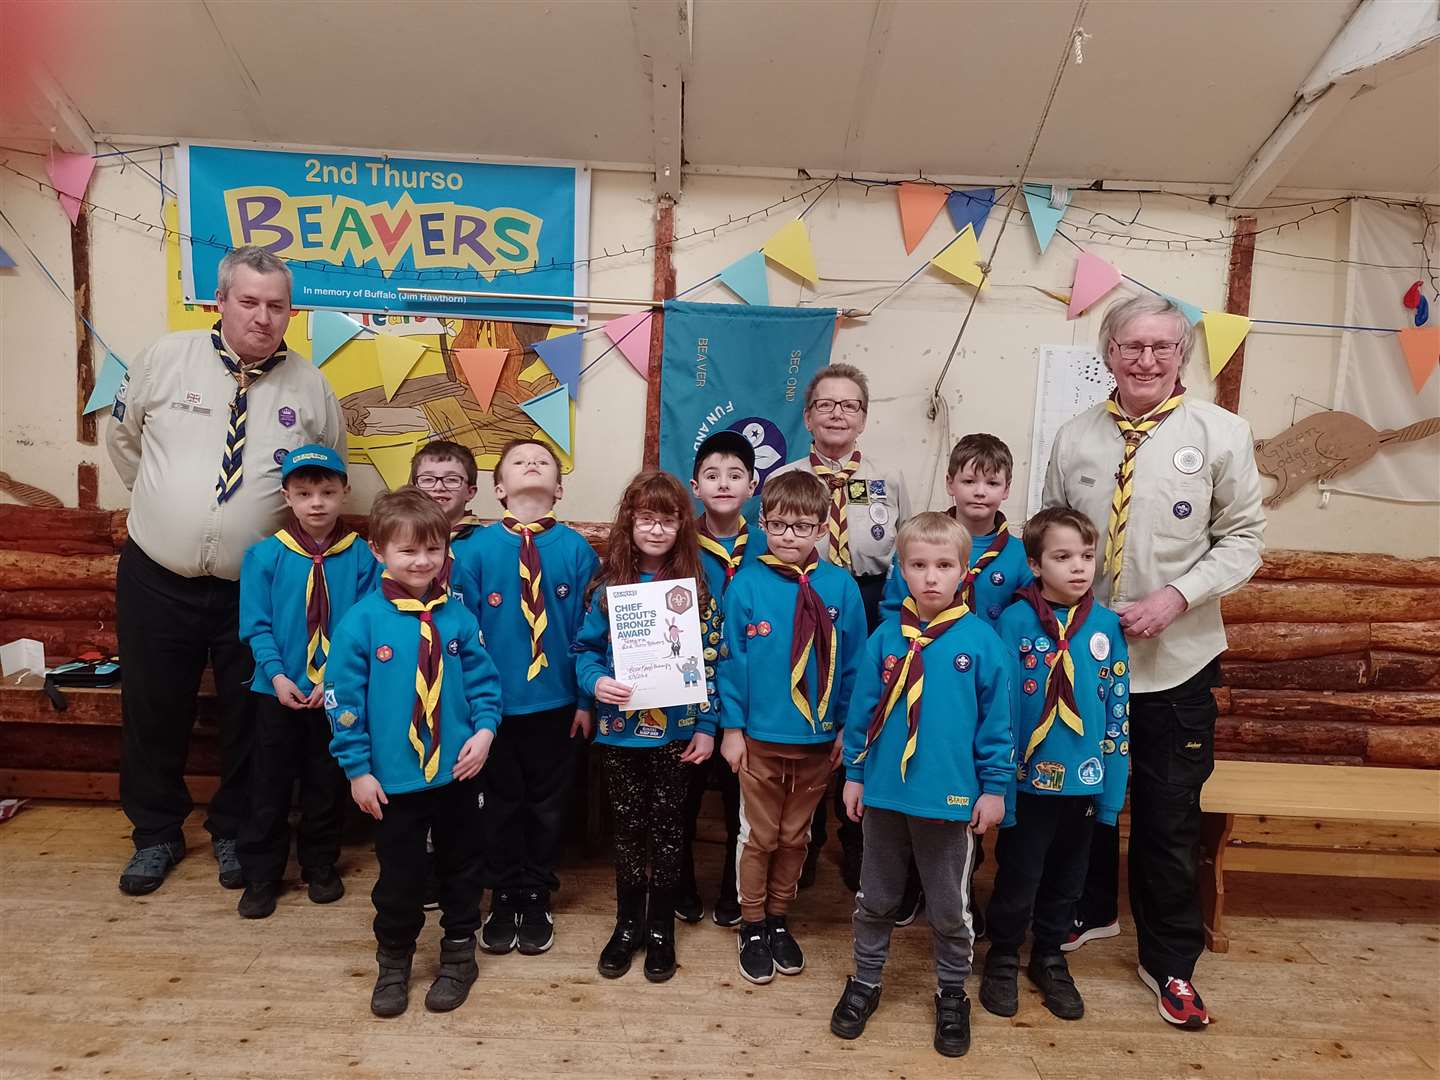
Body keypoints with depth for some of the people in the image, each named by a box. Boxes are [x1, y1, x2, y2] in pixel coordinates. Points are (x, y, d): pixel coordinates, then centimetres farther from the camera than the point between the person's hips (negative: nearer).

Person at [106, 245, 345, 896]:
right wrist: (163, 500, 11)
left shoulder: (310, 387, -3)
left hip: (255, 588, 0)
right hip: (155, 579, 1)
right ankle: (156, 834, 36)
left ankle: (234, 832, 34)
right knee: (153, 713, 13)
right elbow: (122, 437, 11)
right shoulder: (167, 358, -4)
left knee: (249, 718, 11)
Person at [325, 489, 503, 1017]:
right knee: (399, 876, 13)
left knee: (461, 869, 17)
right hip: (393, 778, -2)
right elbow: (343, 700, -8)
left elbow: (484, 680, 3)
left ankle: (459, 955, 38)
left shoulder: (457, 617, -4)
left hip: (457, 771, 2)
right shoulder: (362, 622, -11)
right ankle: (393, 963, 36)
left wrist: (484, 729, -12)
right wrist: (358, 769, -7)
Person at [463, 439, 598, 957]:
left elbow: (588, 628, -4)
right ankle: (505, 897, 34)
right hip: (495, 700, 0)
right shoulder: (474, 548, -7)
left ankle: (537, 899, 34)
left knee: (547, 805, 15)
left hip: (556, 703, 0)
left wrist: (586, 697, -4)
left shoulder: (576, 549, -6)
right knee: (501, 804, 15)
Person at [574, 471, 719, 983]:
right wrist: (596, 682, -19)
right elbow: (586, 648, 1)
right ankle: (627, 923, 32)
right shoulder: (609, 585, -3)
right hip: (619, 730, 1)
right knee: (628, 827, 13)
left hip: (675, 732, 0)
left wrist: (706, 726, -6)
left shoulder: (695, 587, -4)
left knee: (668, 828, 11)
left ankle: (660, 927, 29)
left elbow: (710, 663, -2)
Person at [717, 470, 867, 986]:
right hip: (760, 736, -2)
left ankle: (778, 919, 37)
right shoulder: (746, 584, -9)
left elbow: (854, 662, 0)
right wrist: (731, 726, -7)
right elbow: (731, 660, -6)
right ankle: (752, 927, 31)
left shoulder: (840, 587, -6)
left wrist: (848, 728, 0)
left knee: (795, 836, 18)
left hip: (818, 737, 2)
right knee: (758, 836, 12)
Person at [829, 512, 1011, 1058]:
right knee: (875, 899, 19)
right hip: (884, 793, 2)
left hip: (952, 798, -2)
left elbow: (996, 720, -4)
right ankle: (864, 983, 39)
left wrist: (994, 787, -4)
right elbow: (862, 711, 3)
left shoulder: (981, 640, -9)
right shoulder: (885, 638, -4)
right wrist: (854, 774, 5)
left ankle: (952, 997, 37)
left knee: (950, 909, 16)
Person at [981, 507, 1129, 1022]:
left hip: (1084, 781, 3)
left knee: (1066, 878, 18)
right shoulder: (1015, 621, -12)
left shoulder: (1106, 625, -2)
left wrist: (1113, 786, 2)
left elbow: (1118, 710, 2)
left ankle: (1049, 959, 40)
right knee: (1018, 877, 9)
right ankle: (1003, 958, 32)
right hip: (1028, 780, -3)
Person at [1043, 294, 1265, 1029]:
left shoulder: (1221, 433, -5)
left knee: (1170, 818, 11)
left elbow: (1244, 537, -3)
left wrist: (1176, 596, -16)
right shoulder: (1075, 438, 0)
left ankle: (1169, 962, 32)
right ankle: (1088, 911, 44)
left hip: (1177, 662, -2)